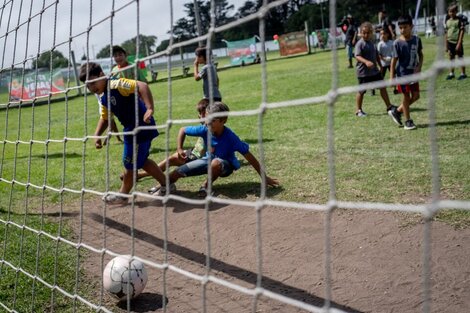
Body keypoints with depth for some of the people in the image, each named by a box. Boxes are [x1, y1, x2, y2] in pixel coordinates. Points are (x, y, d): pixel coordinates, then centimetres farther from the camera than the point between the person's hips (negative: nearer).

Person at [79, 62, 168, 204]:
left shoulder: (117, 84, -20)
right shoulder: (103, 98, 9)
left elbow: (142, 85, -33)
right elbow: (104, 118, 21)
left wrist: (149, 108, -42)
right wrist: (97, 135, 7)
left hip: (141, 127, -10)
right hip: (131, 129, 10)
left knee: (130, 164, 7)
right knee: (141, 161, 22)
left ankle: (122, 195, 27)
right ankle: (166, 184, 34)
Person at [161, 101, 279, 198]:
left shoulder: (230, 137, -33)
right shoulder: (204, 130, -23)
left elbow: (249, 156, -28)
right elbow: (183, 130, -6)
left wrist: (265, 177, -26)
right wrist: (180, 149, -16)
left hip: (226, 165, -4)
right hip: (209, 160, 4)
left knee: (216, 163, -41)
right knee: (177, 172, -5)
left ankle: (206, 186, -13)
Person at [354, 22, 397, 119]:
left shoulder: (372, 42, 8)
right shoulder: (360, 44, -14)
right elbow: (357, 56, -26)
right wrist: (366, 61, -42)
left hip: (374, 70, 7)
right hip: (363, 72, -6)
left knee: (382, 87, 7)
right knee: (361, 91, 4)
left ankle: (389, 106, 16)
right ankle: (358, 110, 19)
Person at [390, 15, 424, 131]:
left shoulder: (416, 40, -3)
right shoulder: (397, 43, -14)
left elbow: (420, 55, 9)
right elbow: (394, 60, -12)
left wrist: (419, 67, -8)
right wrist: (391, 77, -14)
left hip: (413, 73, 5)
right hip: (402, 73, -5)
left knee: (416, 96, 7)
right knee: (406, 96, 3)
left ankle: (397, 112, 23)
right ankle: (408, 121, 15)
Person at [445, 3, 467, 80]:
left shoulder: (459, 20, -8)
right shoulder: (447, 21, 7)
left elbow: (462, 31, -10)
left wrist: (459, 43, -16)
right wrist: (446, 45, 9)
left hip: (457, 42, -5)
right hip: (450, 42, 5)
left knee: (460, 58, 3)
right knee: (451, 58, 12)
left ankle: (463, 73, 10)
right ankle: (451, 73, 21)